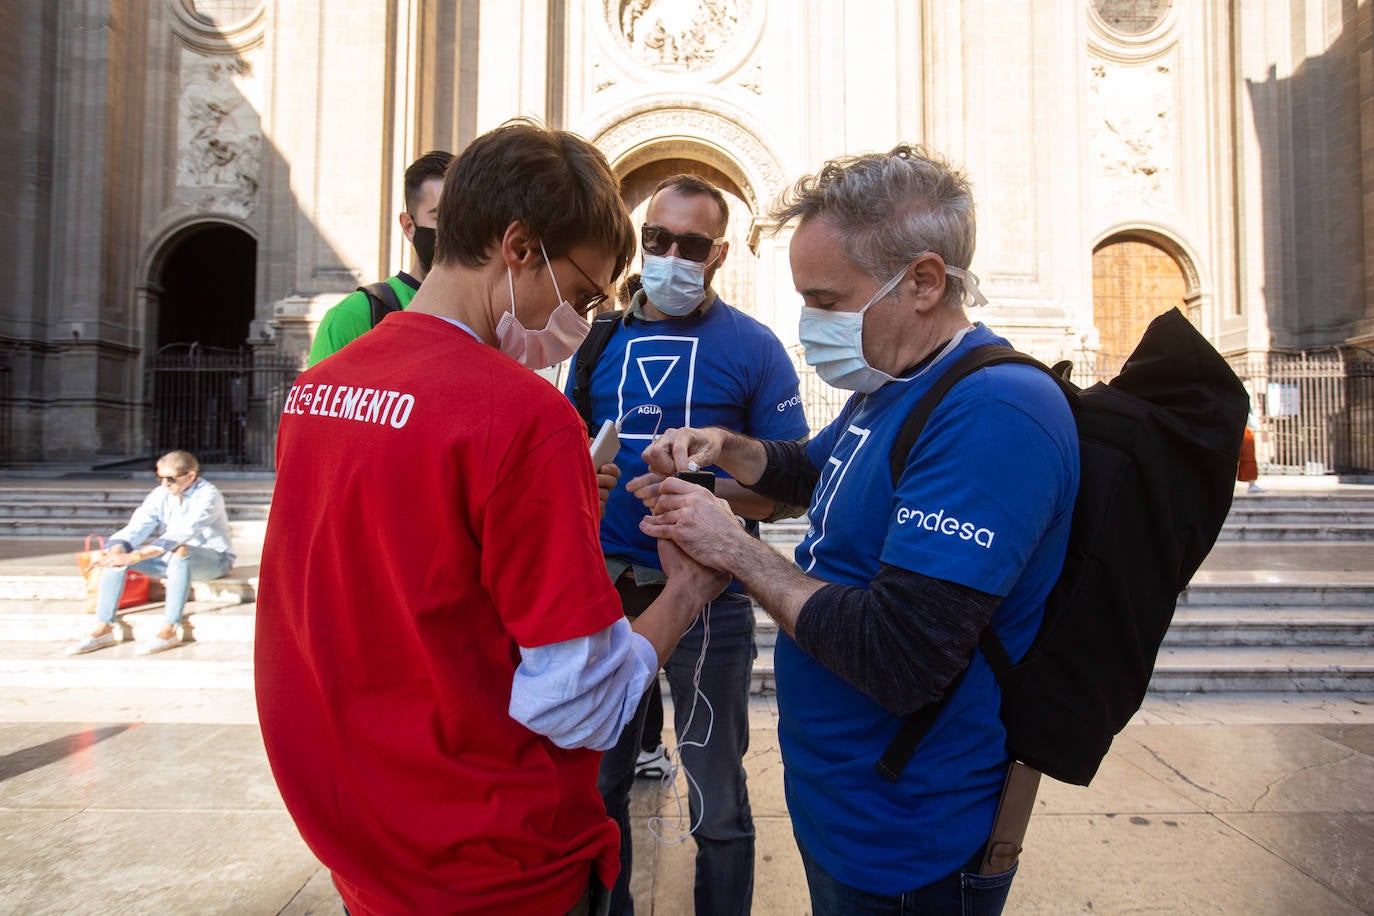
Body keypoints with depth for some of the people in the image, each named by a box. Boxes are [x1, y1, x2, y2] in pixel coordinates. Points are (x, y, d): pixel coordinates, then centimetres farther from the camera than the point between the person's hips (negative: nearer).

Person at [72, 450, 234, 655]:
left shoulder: (208, 495, -18)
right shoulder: (160, 494, 4)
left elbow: (182, 533, -31)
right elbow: (138, 526, -6)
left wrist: (135, 556, -36)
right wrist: (117, 550, -27)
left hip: (213, 558, -7)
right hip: (170, 559, 7)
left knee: (180, 551, -40)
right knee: (116, 554, -10)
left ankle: (169, 630, -36)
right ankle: (103, 629, -10)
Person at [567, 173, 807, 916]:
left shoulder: (752, 348, -4)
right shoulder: (601, 339, 7)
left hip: (706, 592, -3)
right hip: (606, 585, 4)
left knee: (717, 802, 10)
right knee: (598, 783, 18)